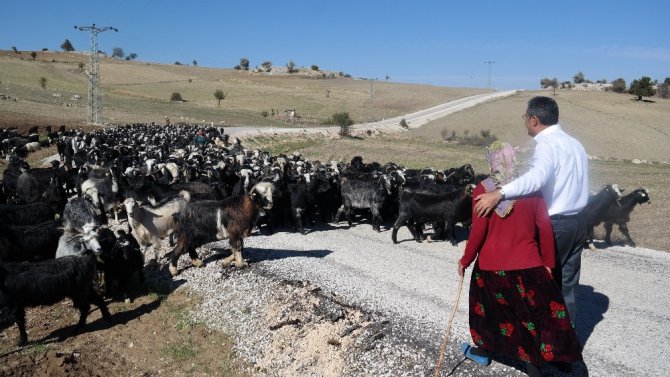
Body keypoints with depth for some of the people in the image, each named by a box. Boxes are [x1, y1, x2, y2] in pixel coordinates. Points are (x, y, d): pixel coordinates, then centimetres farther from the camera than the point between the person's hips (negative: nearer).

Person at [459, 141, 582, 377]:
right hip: (529, 266, 0)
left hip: (491, 265, 0)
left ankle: (481, 351, 41)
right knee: (536, 313, 9)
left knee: (488, 306, 22)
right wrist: (548, 262, 10)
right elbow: (544, 229, 0)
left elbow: (478, 231, -11)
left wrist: (465, 261, 0)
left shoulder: (483, 189, -10)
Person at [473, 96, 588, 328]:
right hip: (577, 222, 8)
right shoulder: (573, 143, 12)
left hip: (555, 224, -8)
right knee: (567, 286, 15)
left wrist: (499, 193, -43)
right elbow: (572, 183, 13)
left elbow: (538, 176, -35)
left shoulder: (547, 144, -16)